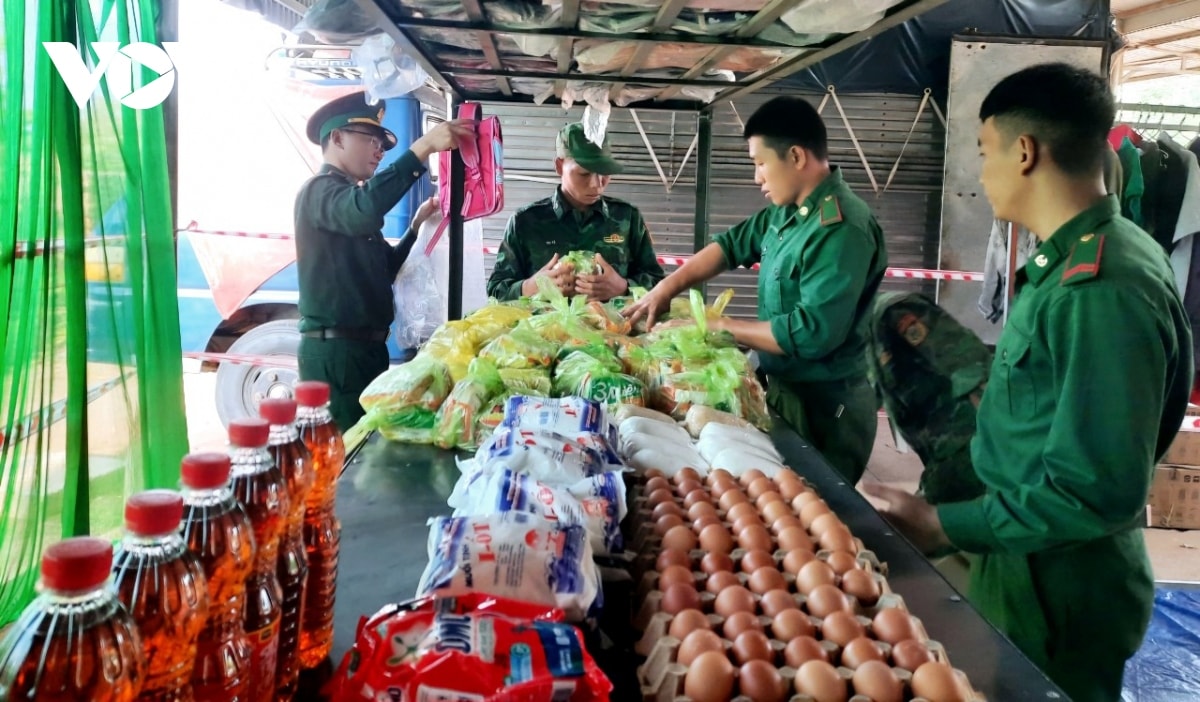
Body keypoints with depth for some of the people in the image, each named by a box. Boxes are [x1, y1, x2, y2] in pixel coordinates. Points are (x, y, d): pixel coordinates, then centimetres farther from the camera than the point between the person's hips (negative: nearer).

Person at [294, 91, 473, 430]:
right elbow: (364, 209, -33)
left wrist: (418, 224, 8)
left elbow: (384, 269, 19)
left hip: (366, 347, 10)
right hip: (335, 350, -10)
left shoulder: (349, 197, 21)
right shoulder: (319, 190, -8)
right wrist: (423, 147, -35)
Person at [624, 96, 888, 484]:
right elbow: (733, 244, 14)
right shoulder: (787, 212, 3)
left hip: (825, 407, -9)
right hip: (785, 388, 9)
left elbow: (811, 333, -30)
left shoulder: (842, 230, -26)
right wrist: (667, 287, 2)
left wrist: (722, 327, -19)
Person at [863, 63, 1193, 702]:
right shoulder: (1071, 261, 4)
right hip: (1024, 564, 8)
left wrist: (942, 526, -23)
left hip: (1058, 589, -8)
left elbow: (1096, 490, -29)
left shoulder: (1103, 290, -27)